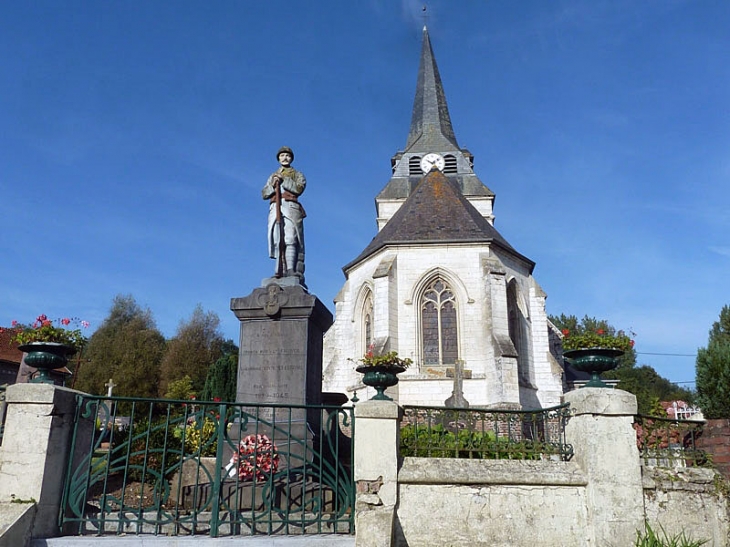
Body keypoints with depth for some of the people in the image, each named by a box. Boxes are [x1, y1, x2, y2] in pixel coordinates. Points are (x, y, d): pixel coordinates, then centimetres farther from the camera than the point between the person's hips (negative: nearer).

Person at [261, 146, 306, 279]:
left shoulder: (297, 174, 20)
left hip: (290, 207, -3)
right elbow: (264, 194, 17)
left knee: (290, 239, -18)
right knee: (277, 240, -10)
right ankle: (280, 271, -17)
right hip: (275, 208, 3)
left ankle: (291, 271, -27)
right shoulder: (272, 176, 29)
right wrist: (273, 185, -1)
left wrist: (283, 180, -4)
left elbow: (299, 189, 0)